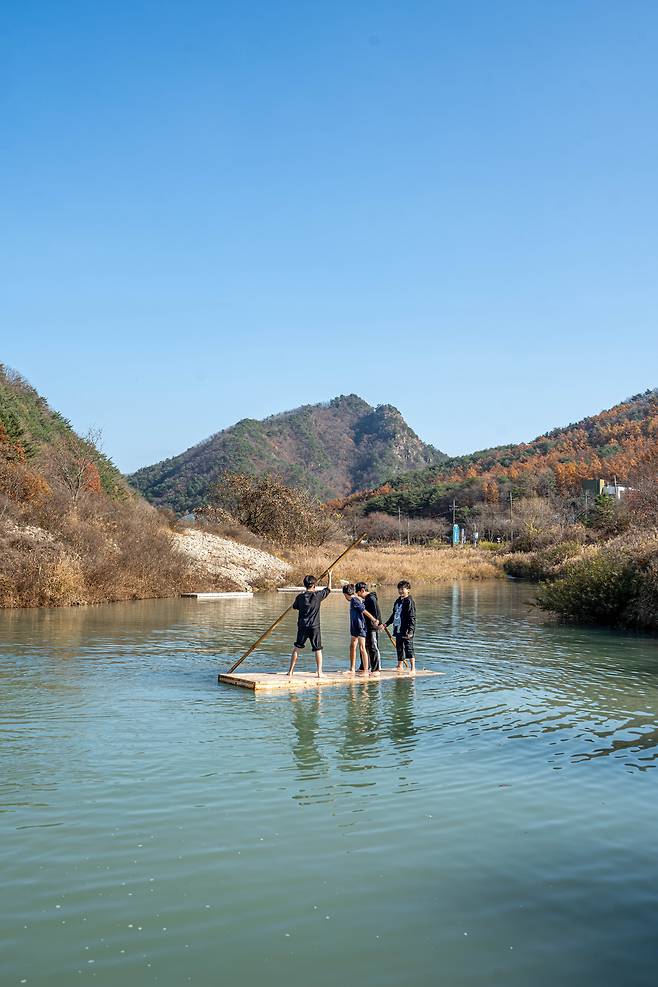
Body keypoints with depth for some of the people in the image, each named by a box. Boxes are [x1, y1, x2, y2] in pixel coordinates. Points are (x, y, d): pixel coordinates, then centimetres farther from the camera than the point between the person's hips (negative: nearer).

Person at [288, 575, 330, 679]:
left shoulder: (300, 597, -2)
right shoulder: (317, 595, -7)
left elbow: (294, 607, 16)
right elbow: (328, 589, 9)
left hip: (302, 626, 2)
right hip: (315, 627, -2)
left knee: (296, 648, 12)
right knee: (318, 650, 7)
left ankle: (291, 671, 13)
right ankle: (319, 672, 6)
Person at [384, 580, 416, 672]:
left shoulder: (409, 601, -10)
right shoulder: (398, 601, 14)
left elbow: (412, 617, -15)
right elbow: (394, 614, 26)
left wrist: (410, 631, -21)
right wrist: (386, 624, 26)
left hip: (406, 631, -8)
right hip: (398, 630, 8)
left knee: (409, 649, -6)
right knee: (399, 648, 15)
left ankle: (413, 668, -2)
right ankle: (400, 666, 27)